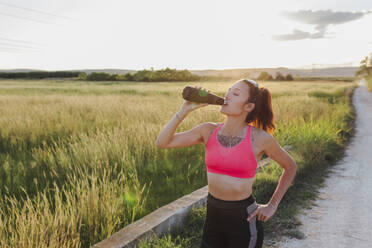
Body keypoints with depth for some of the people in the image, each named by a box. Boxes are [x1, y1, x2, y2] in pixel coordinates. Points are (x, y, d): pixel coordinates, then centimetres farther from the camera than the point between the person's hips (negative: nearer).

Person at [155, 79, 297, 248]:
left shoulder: (260, 138, -13)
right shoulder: (209, 131, -4)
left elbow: (291, 167, 4)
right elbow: (161, 143, -7)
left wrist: (272, 205, -1)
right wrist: (185, 109, -15)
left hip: (244, 219, -3)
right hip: (213, 215, 4)